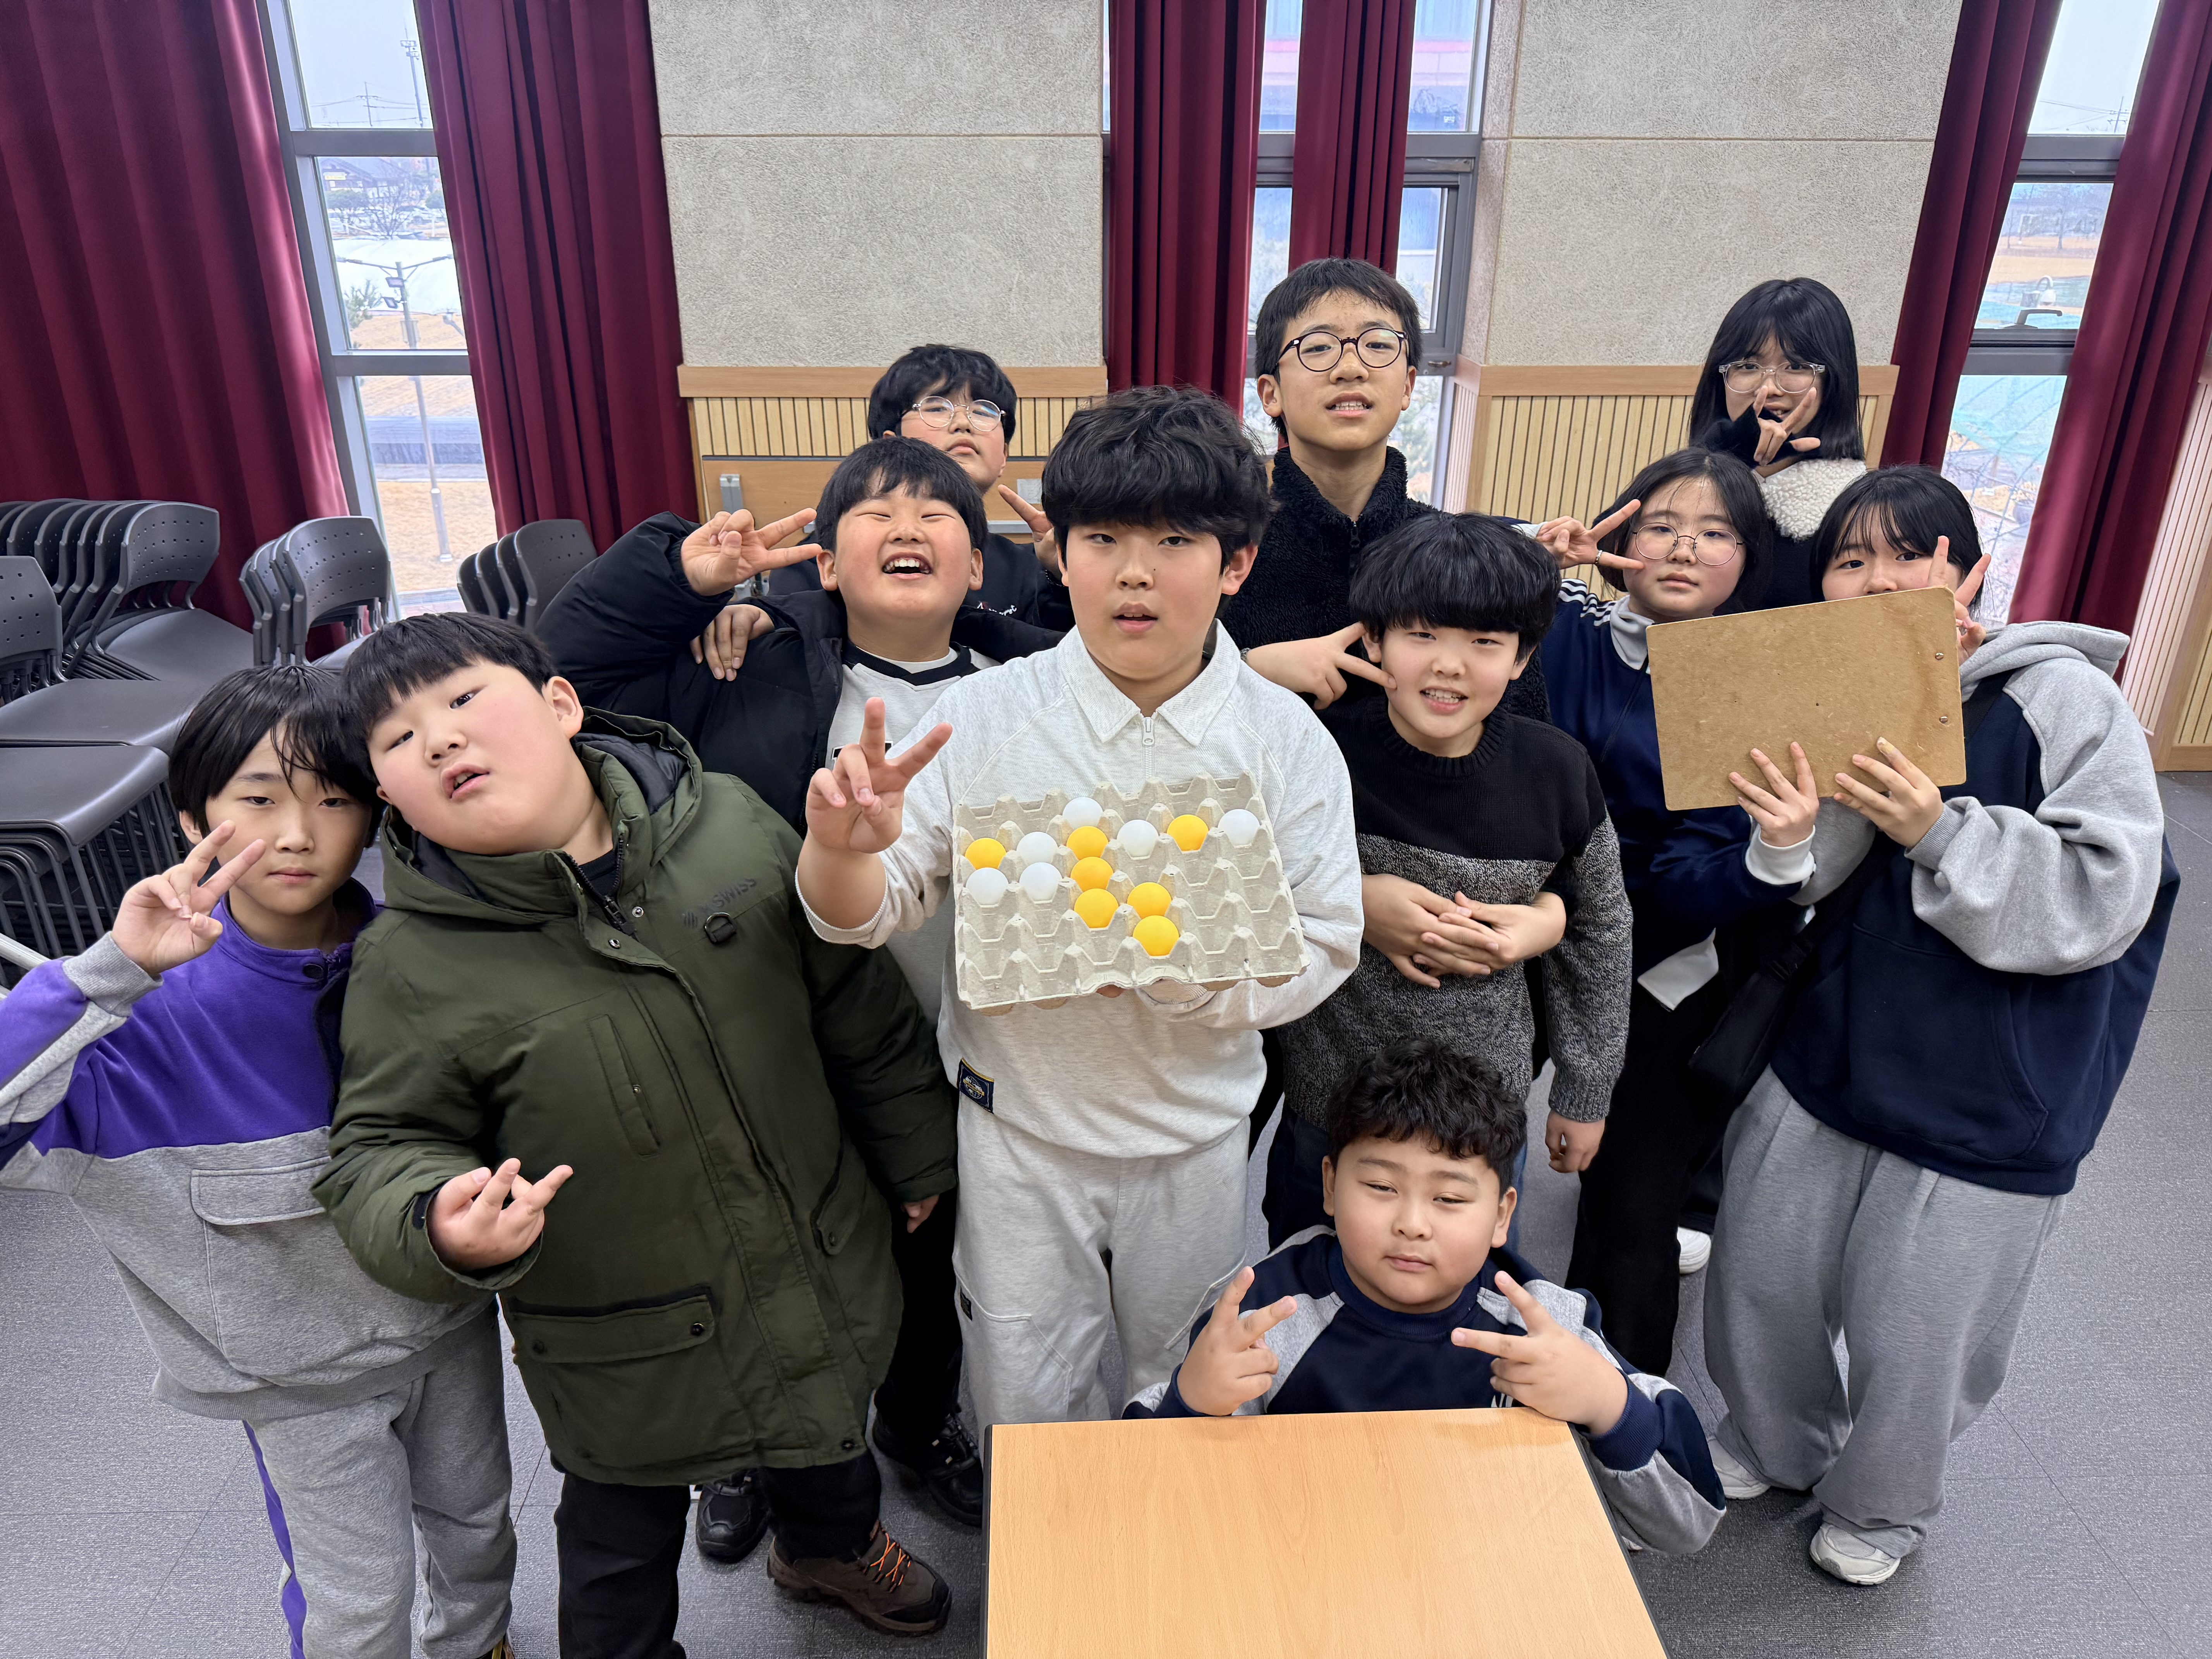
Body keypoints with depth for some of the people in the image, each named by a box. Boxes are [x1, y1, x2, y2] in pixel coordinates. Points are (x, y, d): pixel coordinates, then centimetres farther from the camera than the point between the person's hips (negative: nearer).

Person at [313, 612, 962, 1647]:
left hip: (821, 1276, 3)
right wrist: (441, 1229, -33)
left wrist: (915, 1158, 6)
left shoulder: (728, 824, -14)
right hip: (626, 1353, -3)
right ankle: (630, 1647, 55)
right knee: (624, 1540, 23)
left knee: (830, 1440, 32)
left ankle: (831, 1547, 65)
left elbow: (859, 1006, -3)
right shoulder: (412, 961, -19)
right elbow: (378, 1153, -10)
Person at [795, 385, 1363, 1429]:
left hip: (1195, 1134, 1)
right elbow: (874, 911, -10)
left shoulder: (1288, 743, -11)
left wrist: (1185, 972, -28)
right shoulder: (985, 715, -13)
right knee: (1024, 1404, 17)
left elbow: (1323, 947, -11)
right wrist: (844, 850, -34)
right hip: (1018, 1121, 0)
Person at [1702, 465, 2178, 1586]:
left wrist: (1939, 831, -31)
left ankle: (1878, 1506, 42)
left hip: (1984, 1109, -5)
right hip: (1825, 1064, 5)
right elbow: (1791, 889, -4)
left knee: (1909, 1342, 11)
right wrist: (1812, 809, -23)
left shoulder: (2064, 699, -15)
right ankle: (1775, 1447, 48)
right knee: (1760, 1279, 18)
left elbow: (2104, 895, -21)